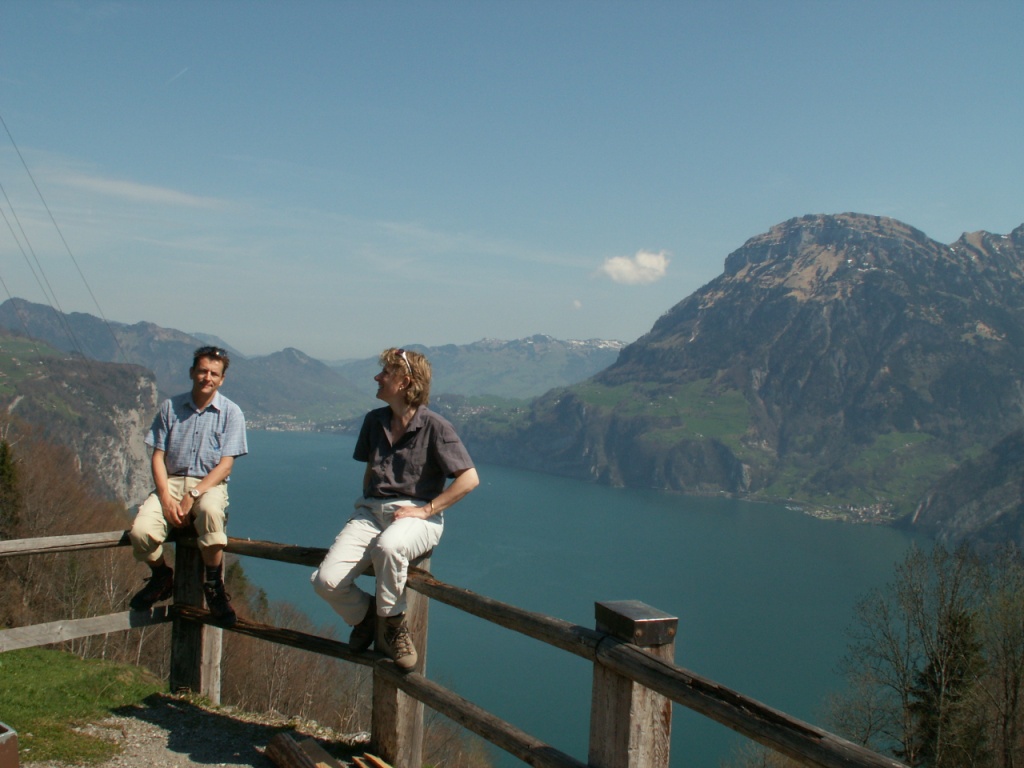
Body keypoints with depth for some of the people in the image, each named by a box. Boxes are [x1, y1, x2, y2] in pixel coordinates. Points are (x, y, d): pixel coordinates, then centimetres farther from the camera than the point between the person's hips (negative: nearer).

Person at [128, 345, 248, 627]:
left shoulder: (231, 413, 1)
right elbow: (158, 457, 4)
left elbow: (224, 466, -6)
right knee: (140, 531, -26)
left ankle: (214, 585, -20)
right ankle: (161, 577, 8)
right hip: (171, 482, 3)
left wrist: (192, 495, -19)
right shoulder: (171, 407, 8)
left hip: (210, 485, -2)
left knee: (210, 510, -40)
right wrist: (166, 498, -13)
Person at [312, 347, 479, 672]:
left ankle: (393, 624, -14)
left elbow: (469, 478, -10)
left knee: (387, 546, -42)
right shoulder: (374, 421, 12)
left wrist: (426, 510, -12)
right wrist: (365, 506, 11)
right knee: (326, 580, -18)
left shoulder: (434, 426, -7)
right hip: (371, 511, 5)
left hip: (416, 515, -5)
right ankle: (364, 614, 17)